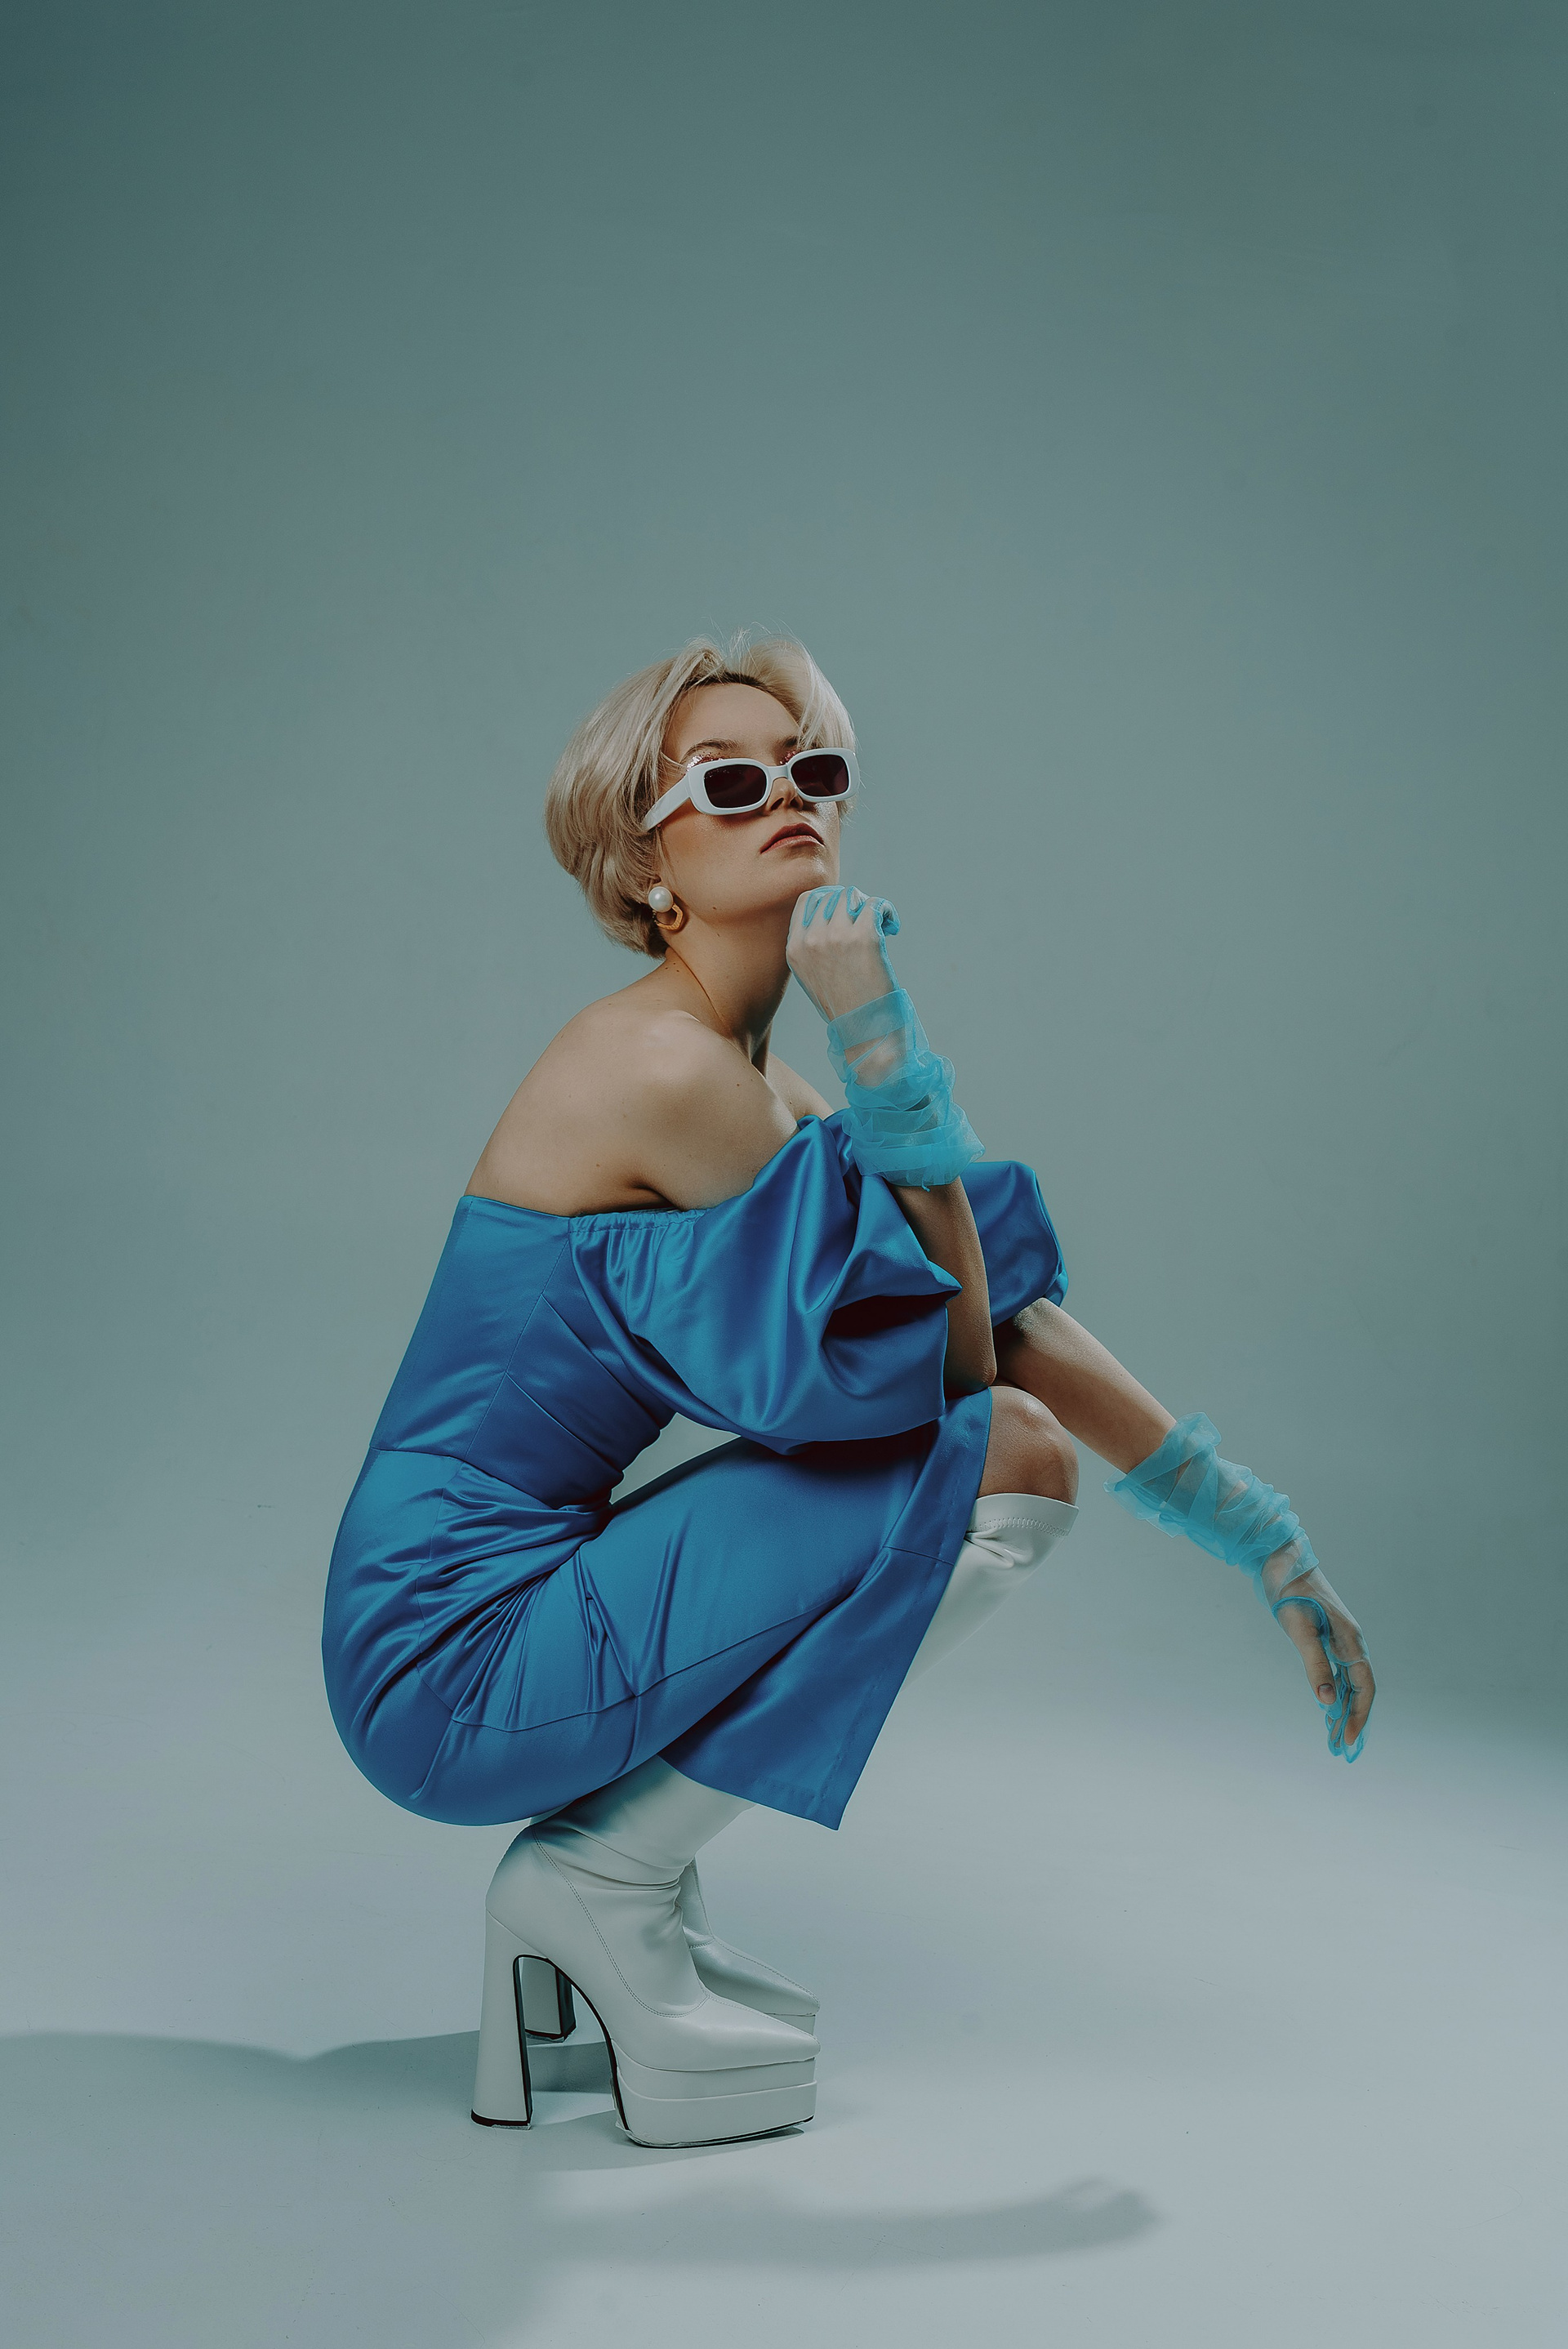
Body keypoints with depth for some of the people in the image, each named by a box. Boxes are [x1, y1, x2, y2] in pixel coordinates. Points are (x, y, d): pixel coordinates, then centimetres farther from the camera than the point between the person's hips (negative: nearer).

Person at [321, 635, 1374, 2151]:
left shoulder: (760, 1088, 11)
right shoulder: (666, 1067, -17)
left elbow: (1009, 1325, 10)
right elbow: (961, 1357, -13)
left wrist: (1267, 1541, 9)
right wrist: (879, 1032, -16)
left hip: (497, 1628, 9)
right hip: (454, 1655, -9)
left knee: (1002, 1420, 17)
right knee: (1012, 1458, -13)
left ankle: (600, 1855, 11)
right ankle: (606, 1882, -2)